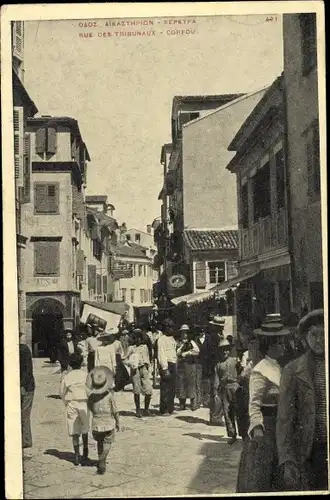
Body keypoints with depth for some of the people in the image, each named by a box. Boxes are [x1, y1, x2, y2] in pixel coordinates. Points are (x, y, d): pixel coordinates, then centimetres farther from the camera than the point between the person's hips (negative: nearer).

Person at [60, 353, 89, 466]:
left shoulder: (66, 376, -1)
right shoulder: (85, 375, -5)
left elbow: (62, 392, 2)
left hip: (71, 404, 0)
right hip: (83, 403, 0)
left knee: (74, 431, 5)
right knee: (84, 430, 15)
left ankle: (77, 455, -1)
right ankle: (85, 454, 21)